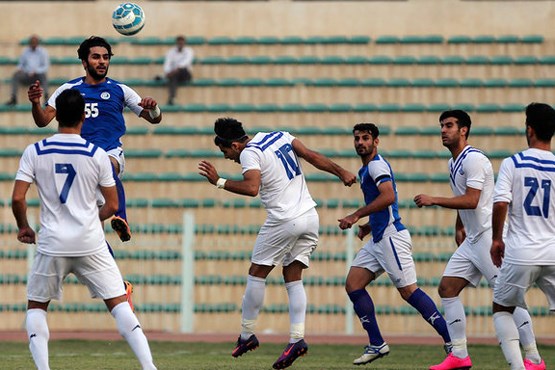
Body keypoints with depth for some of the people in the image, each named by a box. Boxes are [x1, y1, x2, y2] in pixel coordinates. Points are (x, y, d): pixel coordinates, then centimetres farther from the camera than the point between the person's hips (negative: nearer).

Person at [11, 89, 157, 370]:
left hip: (52, 244, 0)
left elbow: (17, 199, -6)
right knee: (119, 303, 2)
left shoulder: (35, 152, -2)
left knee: (36, 307, 17)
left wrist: (23, 228, 12)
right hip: (91, 244, 0)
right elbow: (112, 206, 3)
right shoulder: (97, 154, -1)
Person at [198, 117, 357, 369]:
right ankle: (297, 338, -3)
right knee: (293, 278, 9)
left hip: (284, 221, -8)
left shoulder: (248, 154, -10)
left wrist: (218, 182, -18)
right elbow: (312, 156, 7)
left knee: (256, 273, 6)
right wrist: (342, 173, 8)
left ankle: (247, 335, 10)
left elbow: (252, 188, -25)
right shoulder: (279, 136, 12)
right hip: (310, 216, 8)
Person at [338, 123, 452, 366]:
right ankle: (377, 345, 6)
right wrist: (368, 225, 20)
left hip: (391, 236, -10)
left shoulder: (377, 165, -11)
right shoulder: (365, 169, 20)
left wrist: (356, 216, -24)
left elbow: (388, 197, -26)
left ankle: (451, 341, -8)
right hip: (378, 239, 10)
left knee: (408, 291, -11)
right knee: (353, 285, 4)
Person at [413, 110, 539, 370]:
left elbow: (471, 200, -24)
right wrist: (459, 228, 27)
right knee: (447, 288, 5)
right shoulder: (453, 163, 15)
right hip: (471, 240, 10)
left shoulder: (473, 159, -15)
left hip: (490, 236, -10)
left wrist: (434, 200, -20)